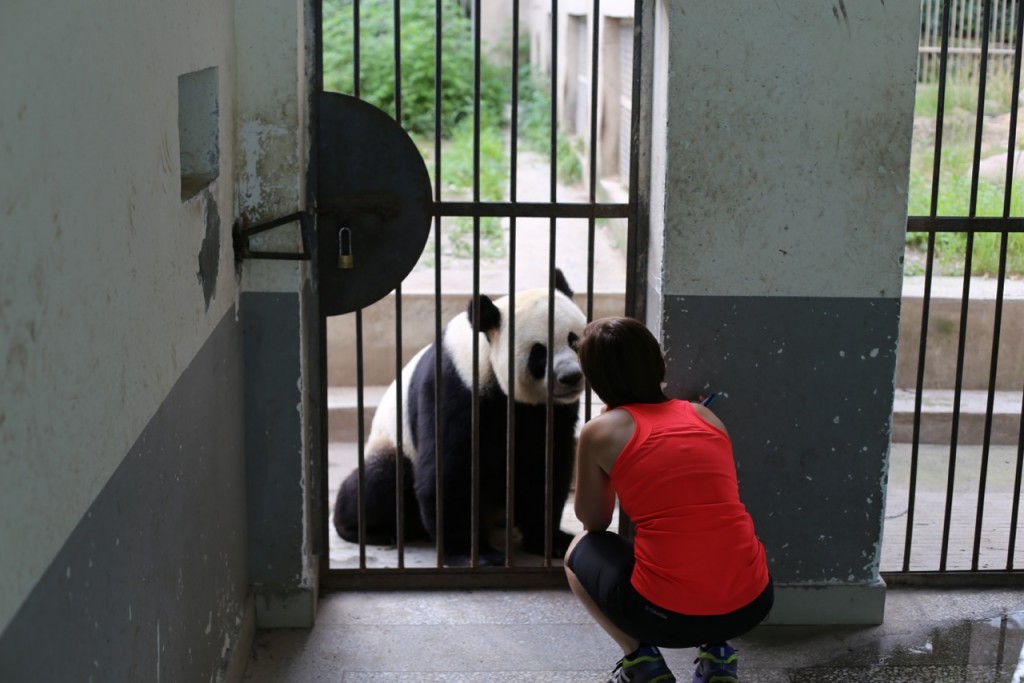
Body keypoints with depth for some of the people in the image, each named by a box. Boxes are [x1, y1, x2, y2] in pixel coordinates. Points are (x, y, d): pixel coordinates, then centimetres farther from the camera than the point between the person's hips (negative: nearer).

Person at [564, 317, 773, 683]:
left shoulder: (600, 431, 2)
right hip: (751, 605, 4)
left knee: (580, 552, 26)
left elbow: (594, 523, 16)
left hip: (667, 615, -4)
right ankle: (716, 654, 19)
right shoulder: (705, 415, 14)